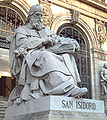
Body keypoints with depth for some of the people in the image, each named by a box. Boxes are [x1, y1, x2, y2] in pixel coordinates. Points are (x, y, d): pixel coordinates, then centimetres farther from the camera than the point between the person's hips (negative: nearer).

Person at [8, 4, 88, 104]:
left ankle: (71, 84, -40)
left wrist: (72, 41, -2)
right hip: (29, 57, -5)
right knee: (45, 56, -37)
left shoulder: (46, 31, 31)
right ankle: (68, 88, -52)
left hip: (46, 56, 6)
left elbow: (58, 39, 19)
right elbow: (22, 43, -4)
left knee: (67, 56, -21)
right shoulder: (21, 30, 17)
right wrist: (43, 41, -12)